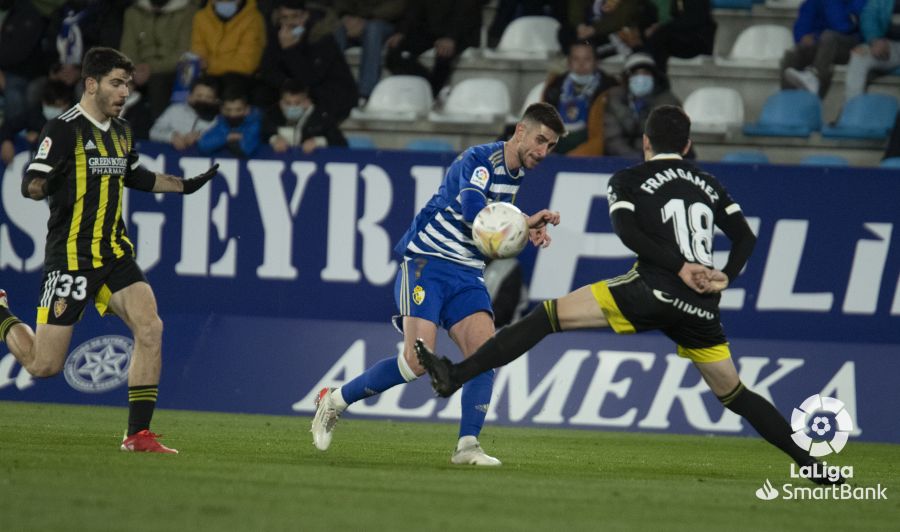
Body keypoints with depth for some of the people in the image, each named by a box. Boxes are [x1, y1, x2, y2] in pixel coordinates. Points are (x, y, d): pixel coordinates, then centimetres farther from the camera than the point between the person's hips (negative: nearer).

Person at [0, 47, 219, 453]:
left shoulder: (121, 131, 12)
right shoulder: (64, 129, -12)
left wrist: (185, 185, 30)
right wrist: (44, 183, -42)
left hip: (114, 253, 7)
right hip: (70, 257, -7)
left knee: (150, 328, -15)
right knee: (44, 365, -5)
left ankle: (138, 434, -9)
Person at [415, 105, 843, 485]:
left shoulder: (628, 180, 9)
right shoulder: (708, 184, 22)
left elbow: (627, 231, -9)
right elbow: (745, 238, 16)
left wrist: (680, 266, -12)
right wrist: (724, 278, 8)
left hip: (654, 290, -5)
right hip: (700, 309, 5)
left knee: (549, 315, -6)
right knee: (733, 394, 19)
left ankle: (456, 375, -17)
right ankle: (811, 461, 14)